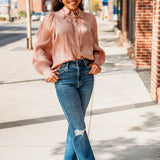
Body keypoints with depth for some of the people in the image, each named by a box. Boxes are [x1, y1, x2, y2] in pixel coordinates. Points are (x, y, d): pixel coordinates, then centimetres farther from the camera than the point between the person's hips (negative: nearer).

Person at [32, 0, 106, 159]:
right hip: (64, 75, -3)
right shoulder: (51, 19, 5)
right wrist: (47, 72, -1)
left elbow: (95, 49, 21)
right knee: (78, 127, -3)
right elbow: (40, 48, 11)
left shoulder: (89, 18, 12)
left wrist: (97, 63, 2)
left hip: (86, 74, 3)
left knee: (75, 123, 11)